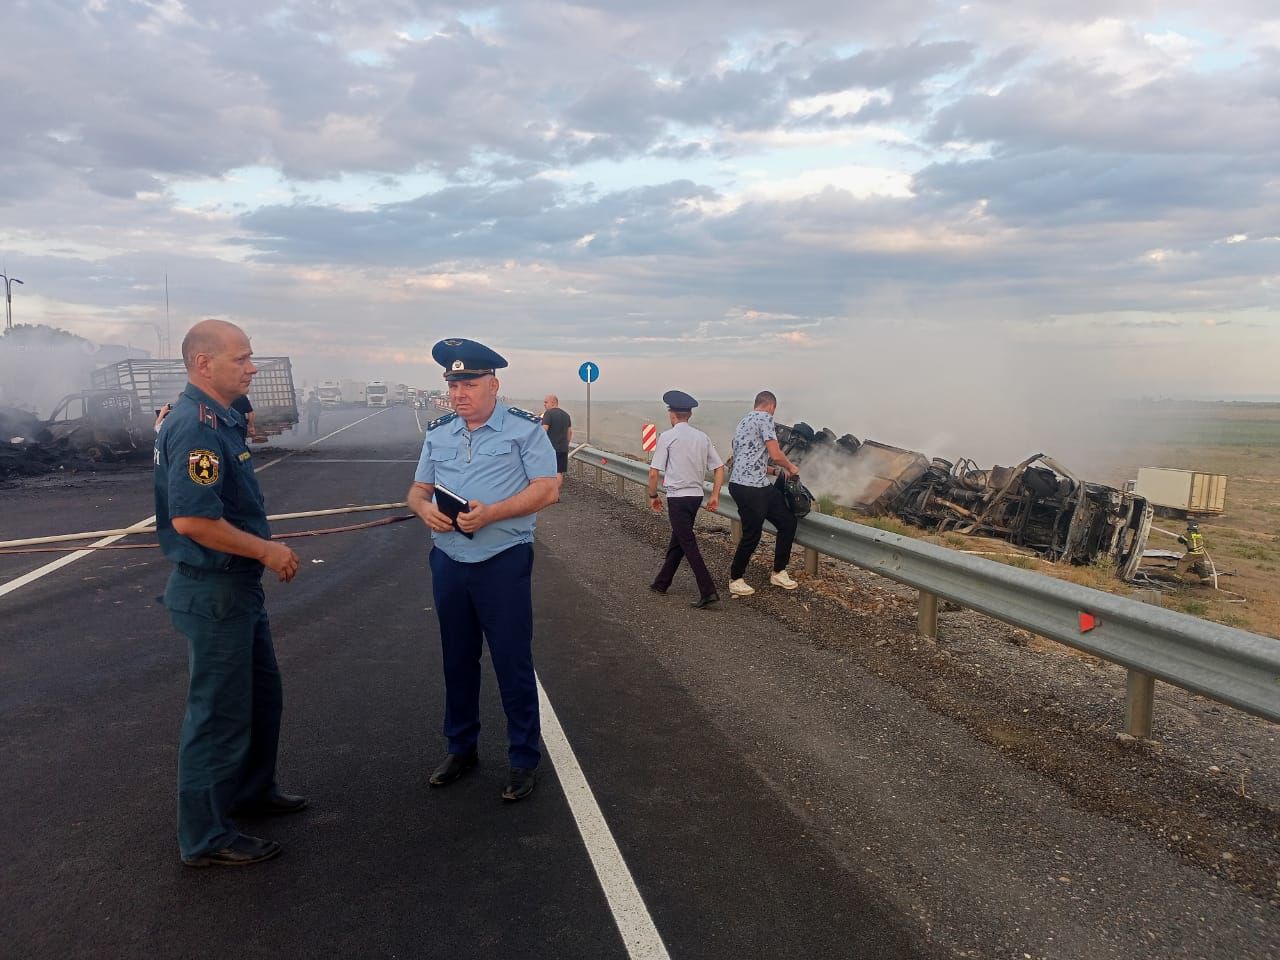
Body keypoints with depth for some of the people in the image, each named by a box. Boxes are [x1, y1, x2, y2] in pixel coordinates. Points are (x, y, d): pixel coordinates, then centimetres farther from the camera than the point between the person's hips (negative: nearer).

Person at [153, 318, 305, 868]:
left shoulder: (220, 420, 9)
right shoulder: (195, 428, -23)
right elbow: (190, 518, -30)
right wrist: (267, 550, -21)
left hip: (238, 584, 10)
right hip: (213, 590, -10)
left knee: (262, 693, 23)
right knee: (219, 711, 2)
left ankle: (252, 791, 41)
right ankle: (206, 838, 18)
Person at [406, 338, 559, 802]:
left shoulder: (524, 428, -7)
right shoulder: (438, 432, 10)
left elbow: (547, 488, -12)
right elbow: (418, 489, 14)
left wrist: (491, 513, -23)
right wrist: (425, 508, -11)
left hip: (504, 562, -5)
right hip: (449, 562, 5)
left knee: (513, 664, 2)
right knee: (457, 660, 16)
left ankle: (524, 758, 18)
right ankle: (461, 748, 34)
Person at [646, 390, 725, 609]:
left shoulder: (668, 437, -9)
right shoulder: (702, 437, 8)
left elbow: (654, 473, -11)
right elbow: (720, 468, 6)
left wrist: (653, 496, 3)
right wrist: (715, 495, 10)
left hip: (677, 496, -7)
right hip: (696, 495, 7)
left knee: (688, 544, -4)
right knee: (677, 539, 19)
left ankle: (708, 591, -11)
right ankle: (662, 583, 33)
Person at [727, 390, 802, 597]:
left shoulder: (744, 421, 21)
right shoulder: (765, 418, -9)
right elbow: (776, 455, -15)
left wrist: (768, 469, 40)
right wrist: (791, 467, 4)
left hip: (761, 486, 10)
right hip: (748, 488, -10)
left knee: (788, 522, 11)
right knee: (751, 535, 0)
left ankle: (778, 572, 21)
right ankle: (735, 580, 17)